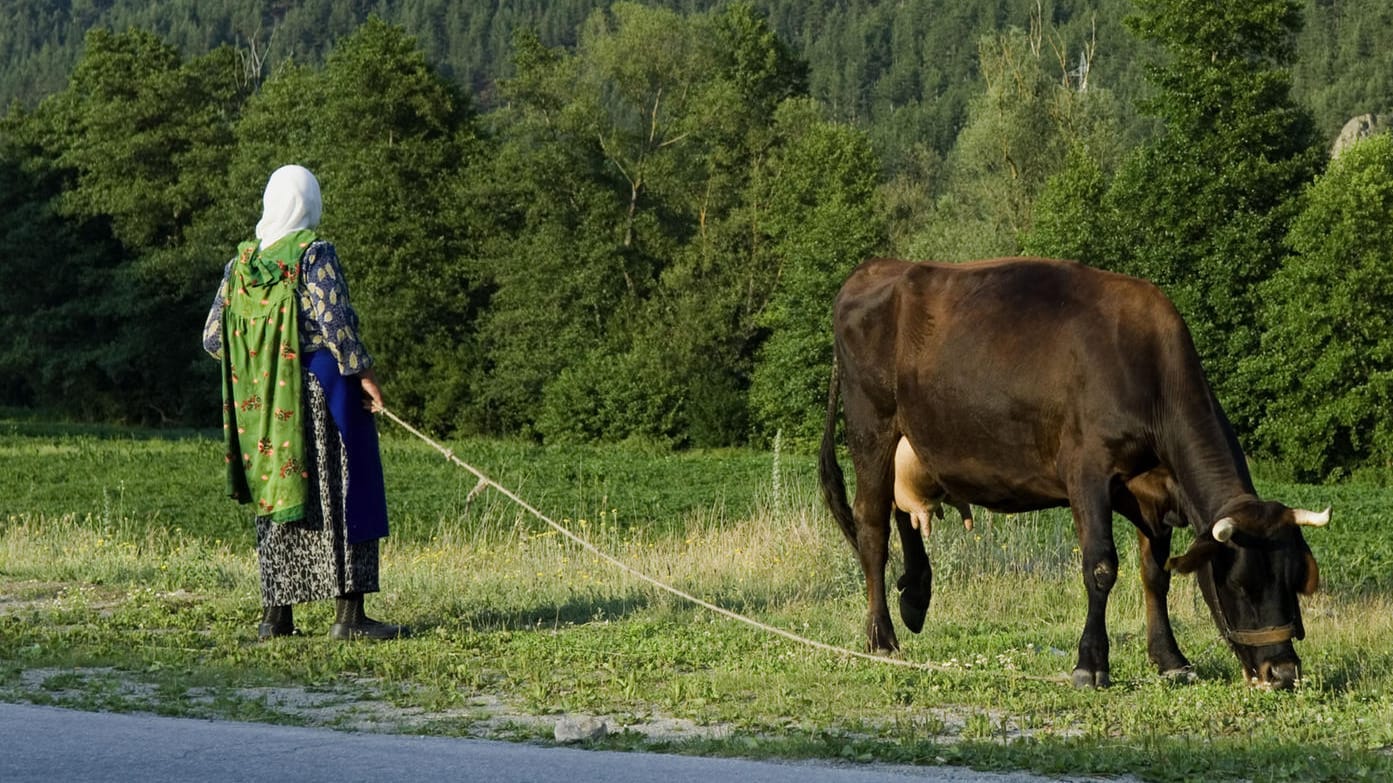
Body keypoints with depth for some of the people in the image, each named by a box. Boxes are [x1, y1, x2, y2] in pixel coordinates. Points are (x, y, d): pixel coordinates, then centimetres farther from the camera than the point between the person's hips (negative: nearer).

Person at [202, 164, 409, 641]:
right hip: (322, 387, -6)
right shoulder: (313, 253, -9)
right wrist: (363, 373, -10)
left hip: (264, 400, 6)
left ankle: (276, 615, 11)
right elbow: (334, 319, -17)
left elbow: (213, 339, 8)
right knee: (340, 496, -3)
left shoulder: (242, 263, 7)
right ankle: (348, 614, -6)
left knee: (277, 493, 11)